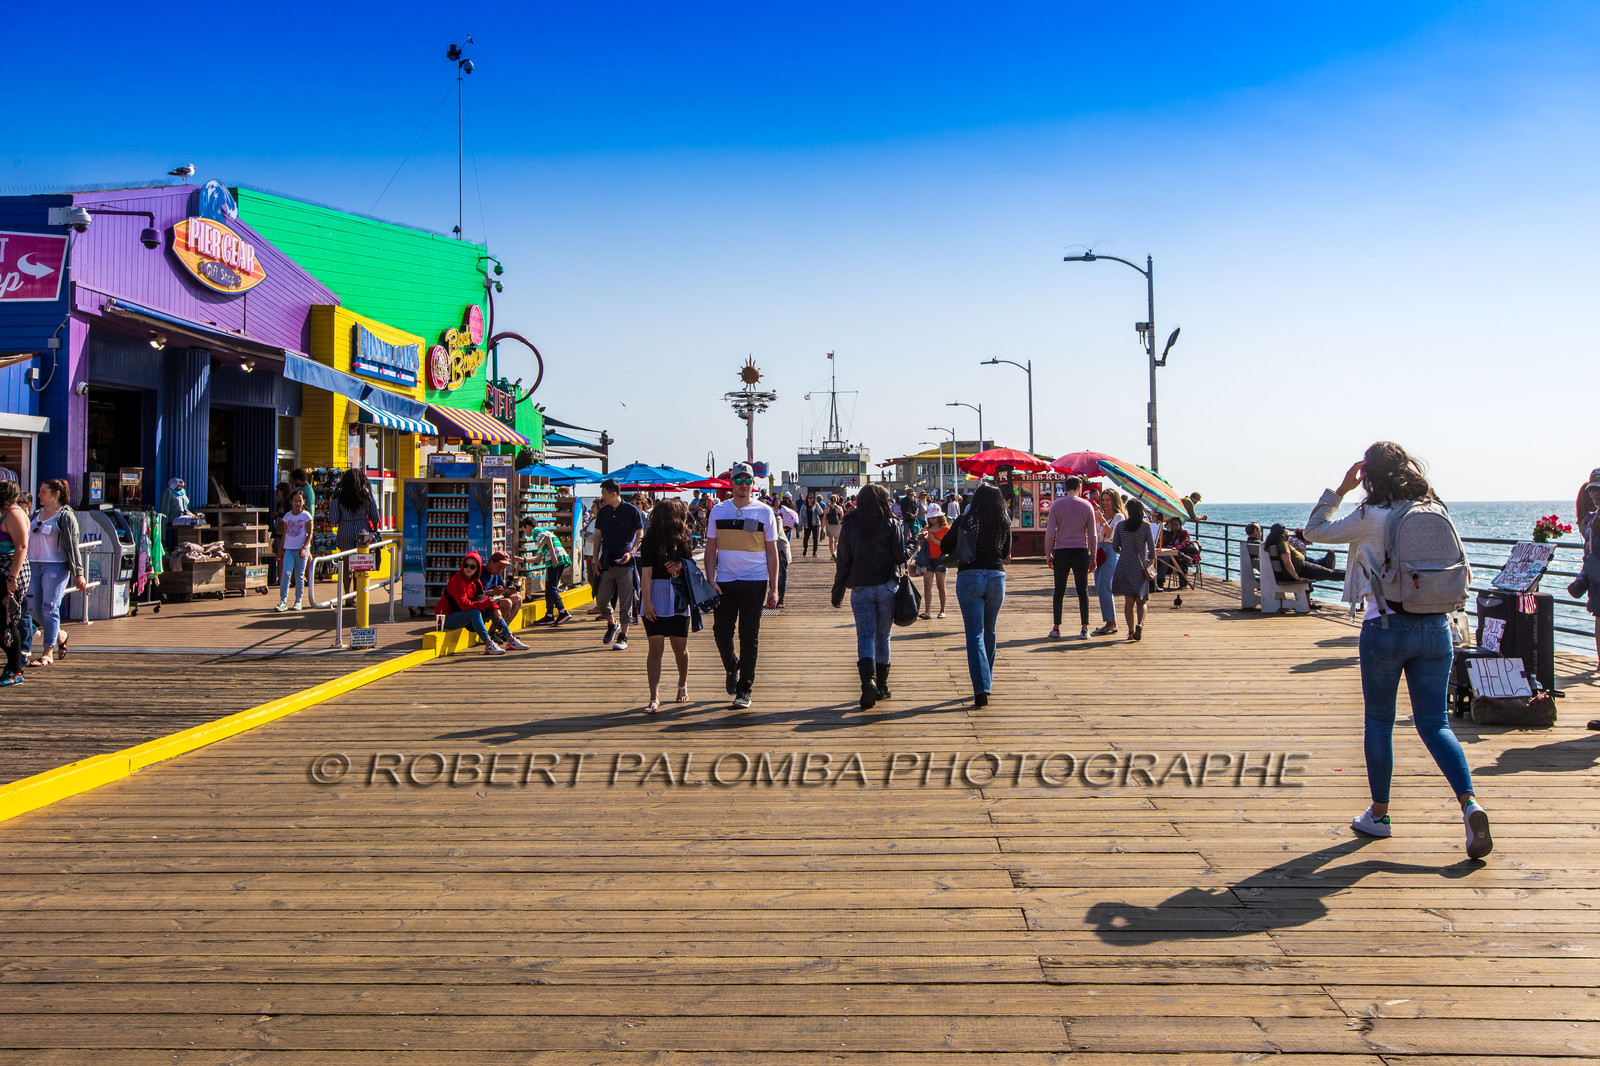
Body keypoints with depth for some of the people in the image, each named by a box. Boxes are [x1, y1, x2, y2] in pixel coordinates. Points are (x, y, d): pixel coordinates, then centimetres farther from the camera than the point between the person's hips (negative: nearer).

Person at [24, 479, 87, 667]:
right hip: (34, 565, 7)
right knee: (36, 608, 5)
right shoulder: (38, 514, 16)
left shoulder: (65, 516, -4)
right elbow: (29, 540, 23)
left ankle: (48, 654, -4)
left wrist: (78, 574, -12)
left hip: (55, 565, -7)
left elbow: (73, 546, -8)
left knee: (49, 608, -8)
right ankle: (60, 636, 29)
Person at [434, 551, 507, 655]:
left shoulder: (475, 581, 6)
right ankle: (488, 645, -40)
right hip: (447, 618, -8)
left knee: (491, 610, -2)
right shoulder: (457, 581, -20)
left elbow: (483, 598, 8)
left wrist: (495, 608, -12)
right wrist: (486, 603, -34)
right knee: (475, 612, -33)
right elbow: (464, 605, -29)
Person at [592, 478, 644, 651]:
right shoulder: (603, 512, 10)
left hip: (625, 561, -4)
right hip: (606, 562, 4)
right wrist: (596, 557, 6)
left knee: (625, 601, -2)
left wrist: (631, 552, -16)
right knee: (601, 598, 1)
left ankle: (623, 636, 6)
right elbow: (598, 535, 15)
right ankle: (612, 624, 28)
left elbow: (640, 535, -1)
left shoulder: (632, 511, -3)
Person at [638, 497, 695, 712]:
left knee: (680, 648, 10)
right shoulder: (652, 540, -7)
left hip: (678, 599, 5)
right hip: (656, 600, -5)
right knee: (656, 648, -7)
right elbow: (646, 573, -11)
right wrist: (646, 603, -17)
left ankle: (683, 685, 35)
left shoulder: (683, 539, 10)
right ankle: (654, 698, -6)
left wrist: (680, 564, -3)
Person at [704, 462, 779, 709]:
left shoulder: (764, 512, 3)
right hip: (725, 582, 2)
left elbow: (772, 552, 5)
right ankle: (732, 668, 30)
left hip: (755, 582, -1)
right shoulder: (718, 511, 7)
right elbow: (711, 549, 8)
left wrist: (773, 589, -1)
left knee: (749, 637, 0)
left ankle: (744, 689, 9)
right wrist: (710, 581, -4)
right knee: (721, 632, 0)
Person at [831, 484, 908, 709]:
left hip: (860, 589, 0)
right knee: (883, 636, 12)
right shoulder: (891, 524, -3)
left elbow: (842, 562, 2)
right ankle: (882, 686, 16)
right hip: (887, 587, 0)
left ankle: (868, 678, -25)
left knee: (865, 636, -1)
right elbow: (901, 556, -2)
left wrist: (837, 592, 10)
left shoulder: (850, 525, 1)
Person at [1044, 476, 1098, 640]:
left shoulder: (1056, 505, 0)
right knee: (1083, 589, 2)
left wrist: (1048, 554, 6)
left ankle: (1056, 628, 9)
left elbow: (1050, 532, -2)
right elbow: (1093, 535, 4)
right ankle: (1084, 629, -2)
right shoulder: (1087, 505, 3)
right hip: (1081, 551, 0)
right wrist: (1093, 556, 11)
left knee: (1059, 590, 7)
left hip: (1061, 551, 0)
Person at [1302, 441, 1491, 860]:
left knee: (1379, 721, 11)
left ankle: (1379, 814, 20)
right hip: (1436, 626, 4)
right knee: (1435, 723, 7)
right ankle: (1470, 804, -12)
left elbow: (1315, 530, 3)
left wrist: (1341, 488, 7)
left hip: (1386, 627, -4)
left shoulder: (1371, 518, -9)